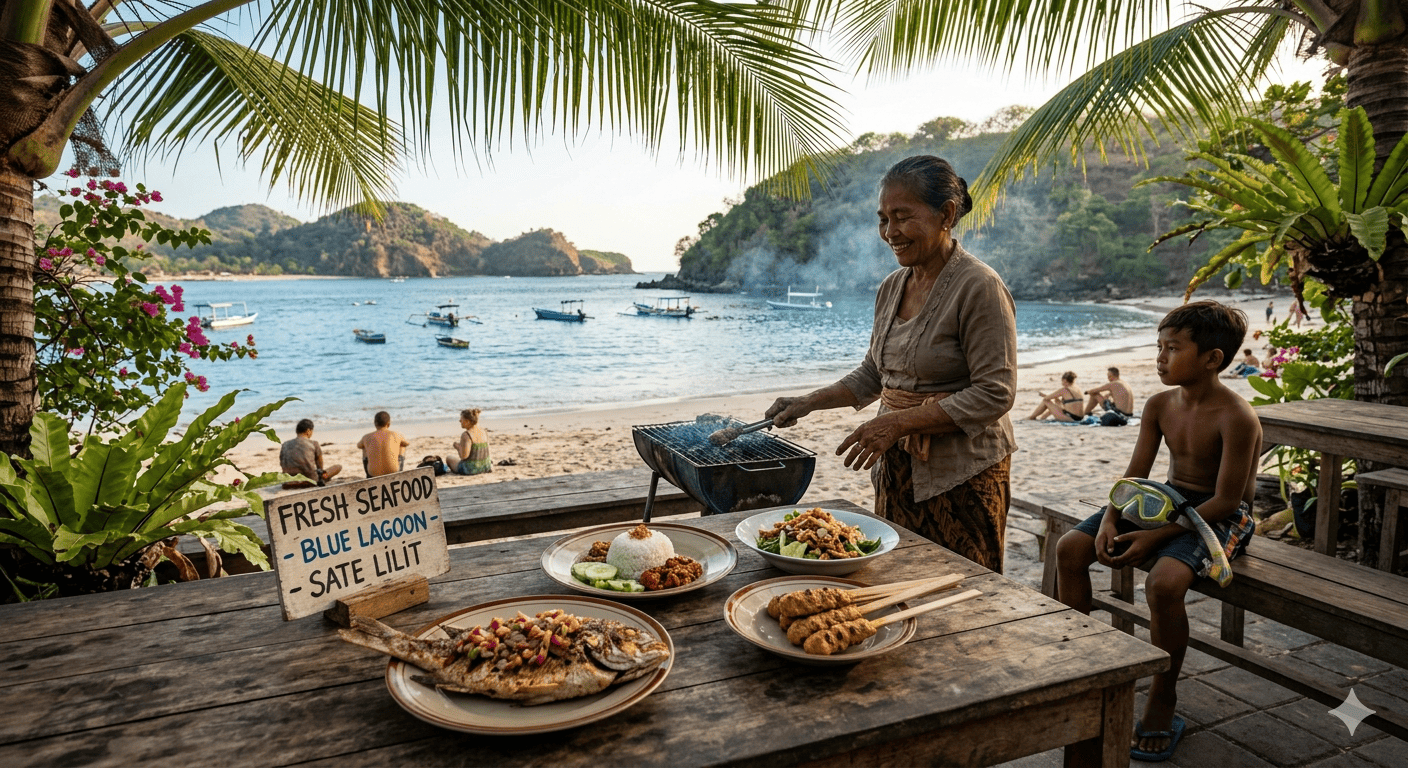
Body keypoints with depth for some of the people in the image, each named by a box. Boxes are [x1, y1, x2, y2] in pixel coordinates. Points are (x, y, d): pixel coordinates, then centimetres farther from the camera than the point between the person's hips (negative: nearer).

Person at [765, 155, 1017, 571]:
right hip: (897, 469, 7)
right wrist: (809, 402, 6)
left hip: (962, 475, -7)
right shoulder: (892, 287, 9)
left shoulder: (980, 287, -14)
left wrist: (897, 422, -21)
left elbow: (994, 394, -18)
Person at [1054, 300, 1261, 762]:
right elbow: (1135, 475, 2)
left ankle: (1162, 702, -11)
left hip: (1220, 517, -7)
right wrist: (1109, 520, -16)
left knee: (1164, 581, -35)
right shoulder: (1160, 405, 1)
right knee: (1071, 548, -10)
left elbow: (1224, 500, -21)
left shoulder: (1237, 418, -19)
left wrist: (1155, 537, -26)